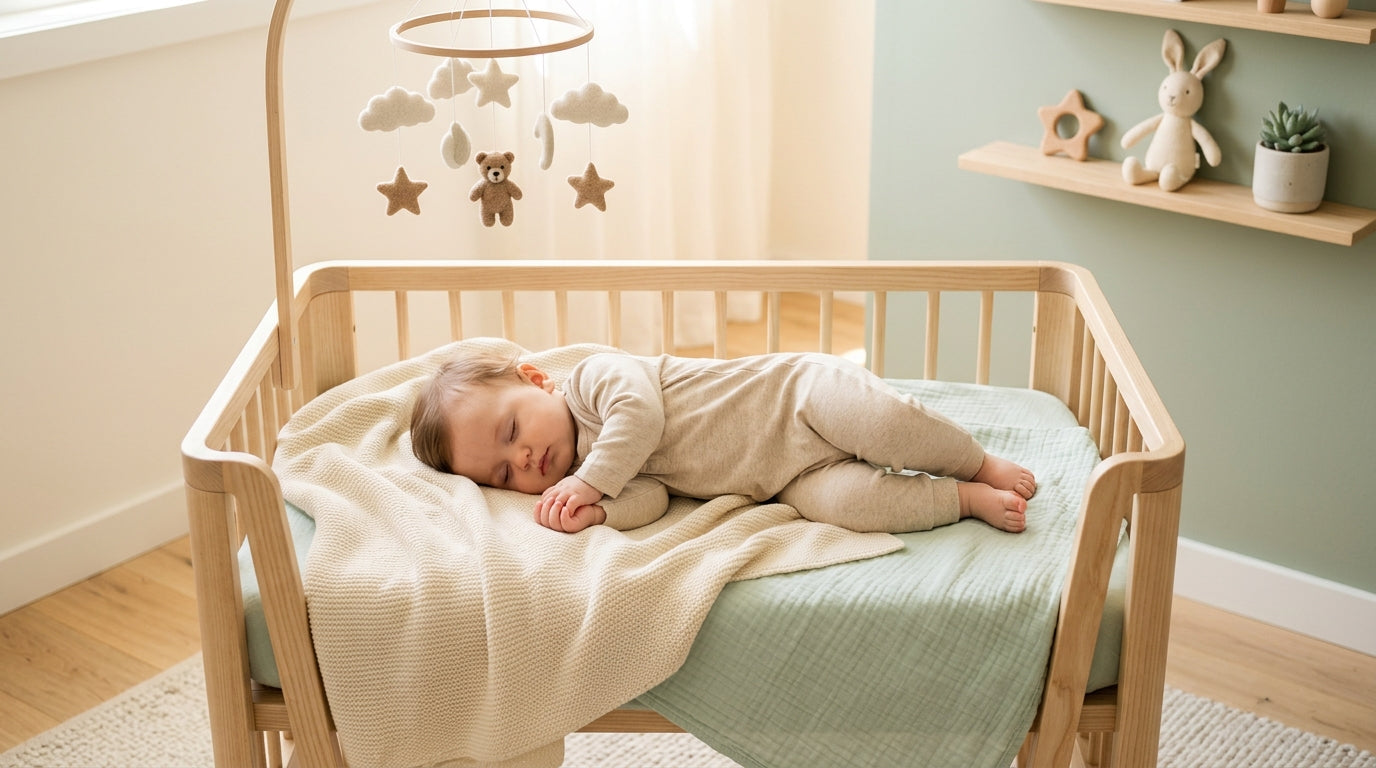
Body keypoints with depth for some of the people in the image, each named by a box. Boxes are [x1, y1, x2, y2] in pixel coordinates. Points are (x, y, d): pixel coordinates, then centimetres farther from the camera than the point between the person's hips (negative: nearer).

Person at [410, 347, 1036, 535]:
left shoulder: (594, 375, -9)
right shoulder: (578, 466, 6)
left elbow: (641, 412, -28)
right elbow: (646, 500, -10)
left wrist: (587, 482, -26)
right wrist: (594, 512, -29)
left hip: (800, 396, -5)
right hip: (790, 481, 5)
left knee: (884, 425, -28)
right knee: (839, 501, -22)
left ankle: (981, 465, -1)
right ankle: (967, 501, -6)